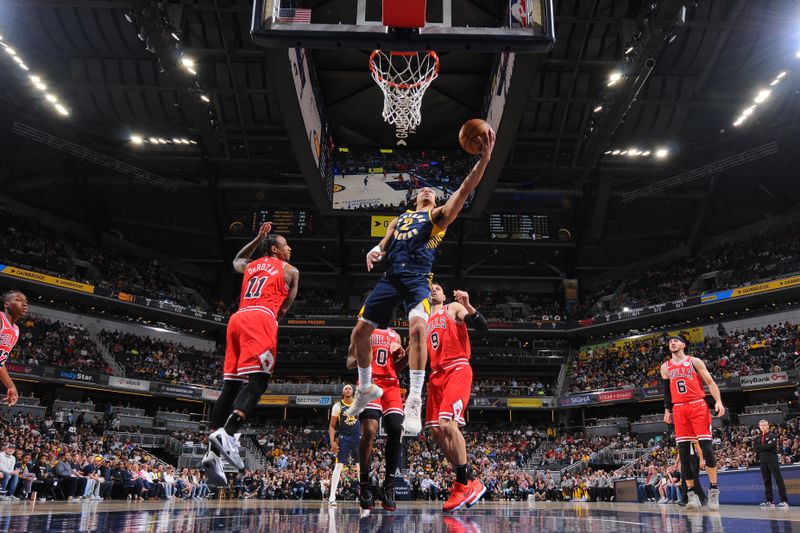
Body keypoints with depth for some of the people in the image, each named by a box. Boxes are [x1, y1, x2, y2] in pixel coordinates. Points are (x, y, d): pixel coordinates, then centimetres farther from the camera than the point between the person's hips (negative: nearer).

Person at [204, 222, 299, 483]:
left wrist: (258, 238, 55)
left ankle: (213, 452, -5)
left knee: (231, 384, 3)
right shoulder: (290, 271, 15)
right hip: (260, 319, -6)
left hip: (237, 318, 6)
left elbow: (236, 261, 56)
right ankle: (226, 434, -33)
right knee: (258, 381, -12)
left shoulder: (250, 266, 30)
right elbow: (284, 309, 13)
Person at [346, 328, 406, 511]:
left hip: (391, 385, 4)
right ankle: (364, 485, -6)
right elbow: (350, 363, 5)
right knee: (369, 431, -21)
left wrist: (407, 355, 2)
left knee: (396, 432, -11)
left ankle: (389, 486, 1)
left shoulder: (395, 336, 22)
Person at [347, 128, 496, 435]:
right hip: (391, 277, 5)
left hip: (418, 277, -5)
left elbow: (464, 190, 1)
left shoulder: (439, 215, 16)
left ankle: (414, 401, -25)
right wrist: (375, 251, -7)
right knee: (359, 331, 1)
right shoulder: (399, 219, 29)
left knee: (417, 327, -31)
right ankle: (366, 388, 24)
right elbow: (385, 244, 19)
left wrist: (484, 158, -13)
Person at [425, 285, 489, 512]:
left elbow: (484, 327, -7)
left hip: (457, 370, -7)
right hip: (437, 374, 8)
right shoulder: (425, 322, 25)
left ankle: (464, 484, -15)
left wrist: (467, 306, -20)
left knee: (447, 424, -23)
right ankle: (465, 482, 10)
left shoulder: (453, 308, 7)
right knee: (436, 431, 1)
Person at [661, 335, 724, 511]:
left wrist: (718, 401, -13)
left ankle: (713, 489, 3)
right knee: (683, 451, -1)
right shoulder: (665, 367, 14)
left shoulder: (694, 362, 5)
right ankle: (691, 493, 3)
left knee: (706, 446, -9)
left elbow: (710, 382, 0)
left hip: (698, 406, -3)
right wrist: (667, 410, 10)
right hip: (679, 410, 3)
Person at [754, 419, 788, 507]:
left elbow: (769, 446, -16)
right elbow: (755, 448, 5)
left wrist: (759, 447, -4)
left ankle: (784, 501, -7)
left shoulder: (773, 436, 0)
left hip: (773, 461, -5)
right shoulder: (758, 438, 16)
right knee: (767, 481, 7)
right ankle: (769, 501, 10)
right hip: (763, 461, 6)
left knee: (779, 480, -7)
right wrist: (763, 447, -9)